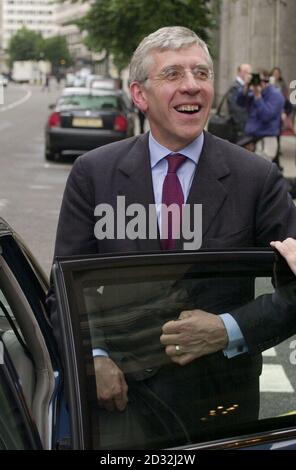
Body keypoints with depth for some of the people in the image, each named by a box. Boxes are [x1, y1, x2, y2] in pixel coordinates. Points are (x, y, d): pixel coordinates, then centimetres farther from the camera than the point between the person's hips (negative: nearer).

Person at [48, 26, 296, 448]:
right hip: (119, 395, 0)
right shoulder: (93, 173, -3)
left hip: (221, 403, 0)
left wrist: (229, 330, -19)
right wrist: (92, 357, -17)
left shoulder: (259, 178, -5)